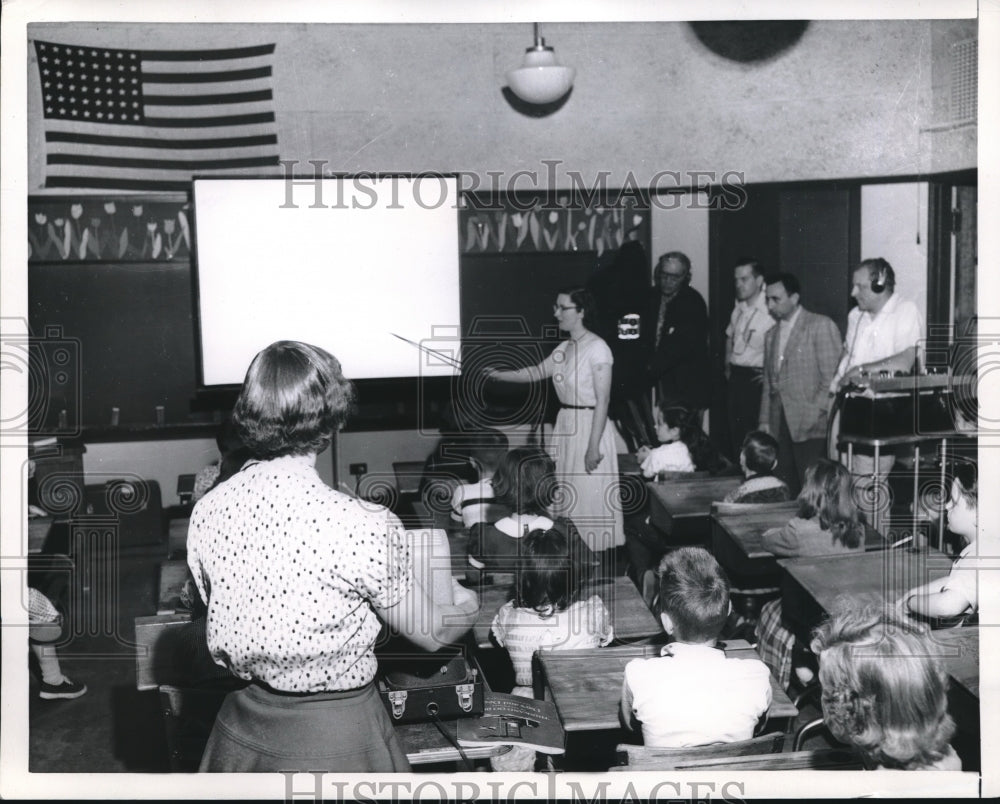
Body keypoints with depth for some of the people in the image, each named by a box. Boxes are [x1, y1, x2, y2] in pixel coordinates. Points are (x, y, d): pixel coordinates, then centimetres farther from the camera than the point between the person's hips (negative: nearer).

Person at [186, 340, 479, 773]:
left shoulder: (206, 511, -8)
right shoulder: (364, 526, -24)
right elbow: (432, 634, -8)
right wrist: (467, 605, 14)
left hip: (242, 736, 5)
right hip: (334, 744, -5)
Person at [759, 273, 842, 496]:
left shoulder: (821, 326, -2)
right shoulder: (771, 335, 20)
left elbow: (831, 376, -7)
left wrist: (815, 415, -13)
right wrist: (764, 421, 13)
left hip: (810, 427, -6)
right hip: (779, 427, 6)